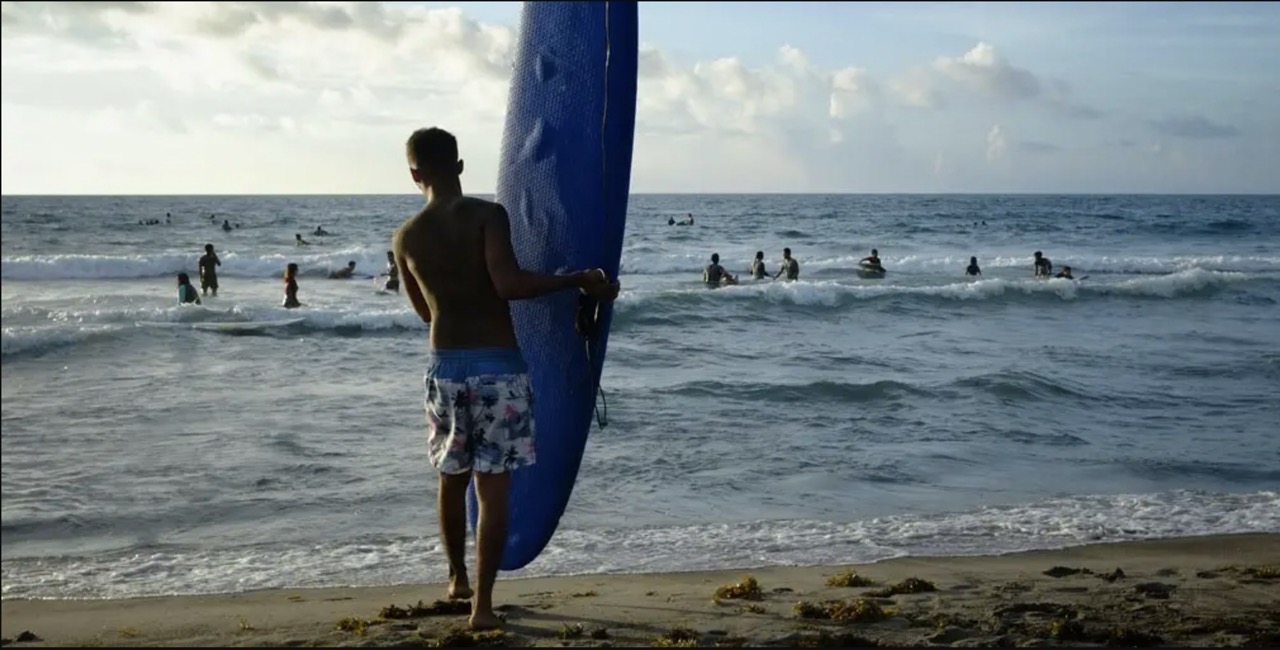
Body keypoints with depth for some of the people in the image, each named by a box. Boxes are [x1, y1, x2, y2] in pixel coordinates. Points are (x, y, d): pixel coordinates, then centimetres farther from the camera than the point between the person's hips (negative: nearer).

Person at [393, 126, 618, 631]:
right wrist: (579, 280, -14)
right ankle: (483, 603, -1)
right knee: (493, 488, 0)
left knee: (452, 479, 21)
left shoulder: (405, 237, 4)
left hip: (445, 366, 4)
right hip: (498, 366, -4)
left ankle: (457, 577, 39)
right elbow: (509, 284, -23)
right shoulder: (488, 215, -9)